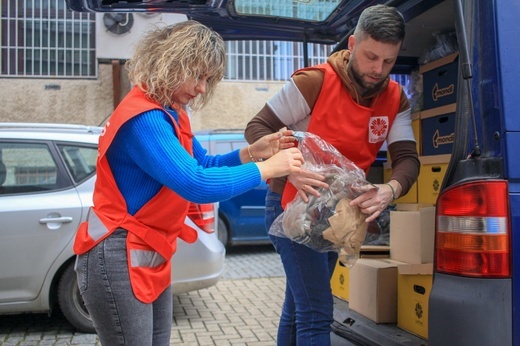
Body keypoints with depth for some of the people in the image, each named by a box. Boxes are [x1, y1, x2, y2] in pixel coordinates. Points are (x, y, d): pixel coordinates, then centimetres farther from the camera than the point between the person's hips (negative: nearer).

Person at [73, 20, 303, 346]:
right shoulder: (145, 118, -23)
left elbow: (204, 164, 15)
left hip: (151, 257, 10)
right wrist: (267, 168, -22)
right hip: (119, 260, -10)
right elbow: (196, 184, -32)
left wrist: (252, 152, -1)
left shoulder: (170, 114, 9)